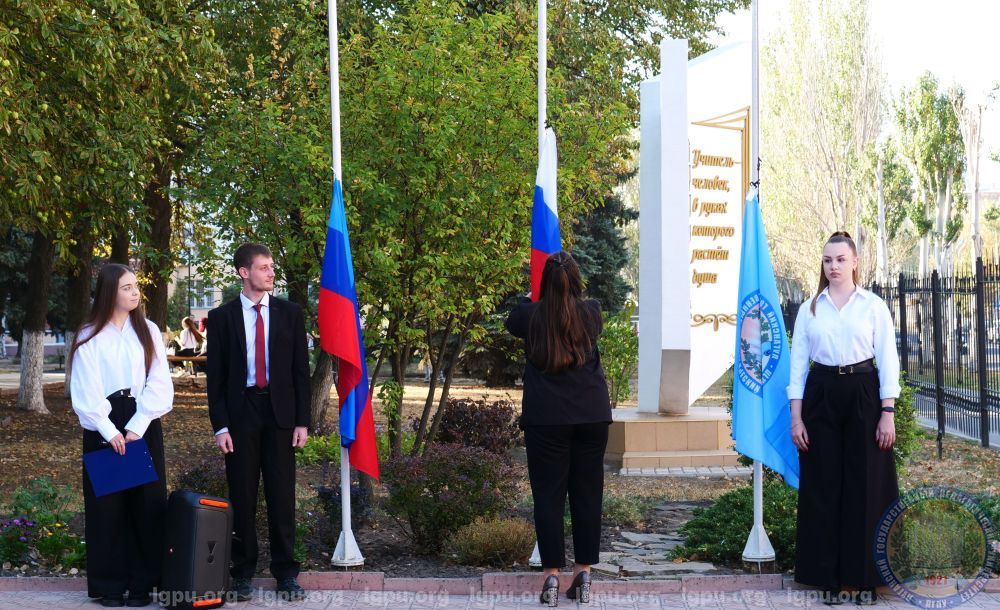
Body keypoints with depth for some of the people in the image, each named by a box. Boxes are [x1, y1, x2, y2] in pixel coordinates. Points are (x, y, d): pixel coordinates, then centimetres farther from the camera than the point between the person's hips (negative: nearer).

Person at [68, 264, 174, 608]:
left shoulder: (148, 331, 6)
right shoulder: (89, 337, 1)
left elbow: (159, 383, -2)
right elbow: (85, 391, -4)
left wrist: (137, 427, -12)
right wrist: (109, 431, -14)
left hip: (143, 426, 2)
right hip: (103, 428, -1)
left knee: (146, 502, 0)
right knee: (107, 505, 0)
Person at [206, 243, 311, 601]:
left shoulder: (290, 314, 5)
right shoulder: (221, 317, 2)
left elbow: (301, 370, 5)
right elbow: (215, 376, 1)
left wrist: (303, 421, -1)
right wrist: (220, 426, -6)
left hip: (280, 414, 1)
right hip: (240, 413, -1)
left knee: (282, 495, 2)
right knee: (242, 497, 5)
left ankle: (285, 572, 10)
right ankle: (243, 572, 13)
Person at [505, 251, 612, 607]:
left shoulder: (531, 315, -2)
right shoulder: (590, 313, 1)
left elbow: (511, 323, 22)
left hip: (546, 418, -2)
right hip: (591, 416, 2)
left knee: (548, 495, 1)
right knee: (587, 494, 7)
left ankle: (551, 575, -2)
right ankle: (584, 573, 10)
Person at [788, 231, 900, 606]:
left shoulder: (874, 306, 2)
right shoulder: (809, 309, 7)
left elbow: (888, 361, 0)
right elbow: (798, 363, 6)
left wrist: (888, 413, -8)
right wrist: (796, 416, -1)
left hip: (863, 395, -1)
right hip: (821, 396, 2)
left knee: (866, 486, 0)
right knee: (823, 487, 2)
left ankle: (865, 578, 9)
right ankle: (830, 578, 10)